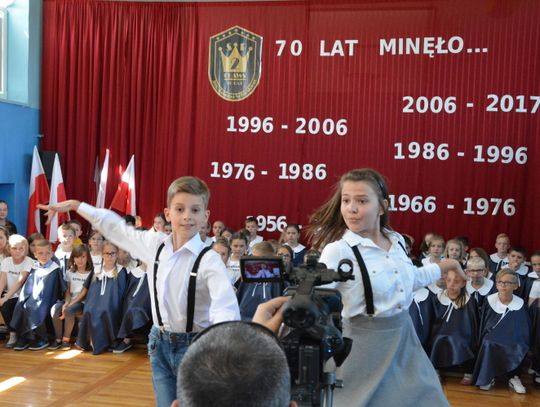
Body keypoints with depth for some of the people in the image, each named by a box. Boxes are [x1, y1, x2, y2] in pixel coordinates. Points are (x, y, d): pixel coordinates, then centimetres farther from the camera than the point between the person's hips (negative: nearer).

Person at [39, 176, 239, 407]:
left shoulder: (209, 260, -18)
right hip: (160, 344, 5)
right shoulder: (154, 244, -1)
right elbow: (115, 228, 11)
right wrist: (74, 205, 17)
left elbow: (226, 307, -31)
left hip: (194, 346, -5)